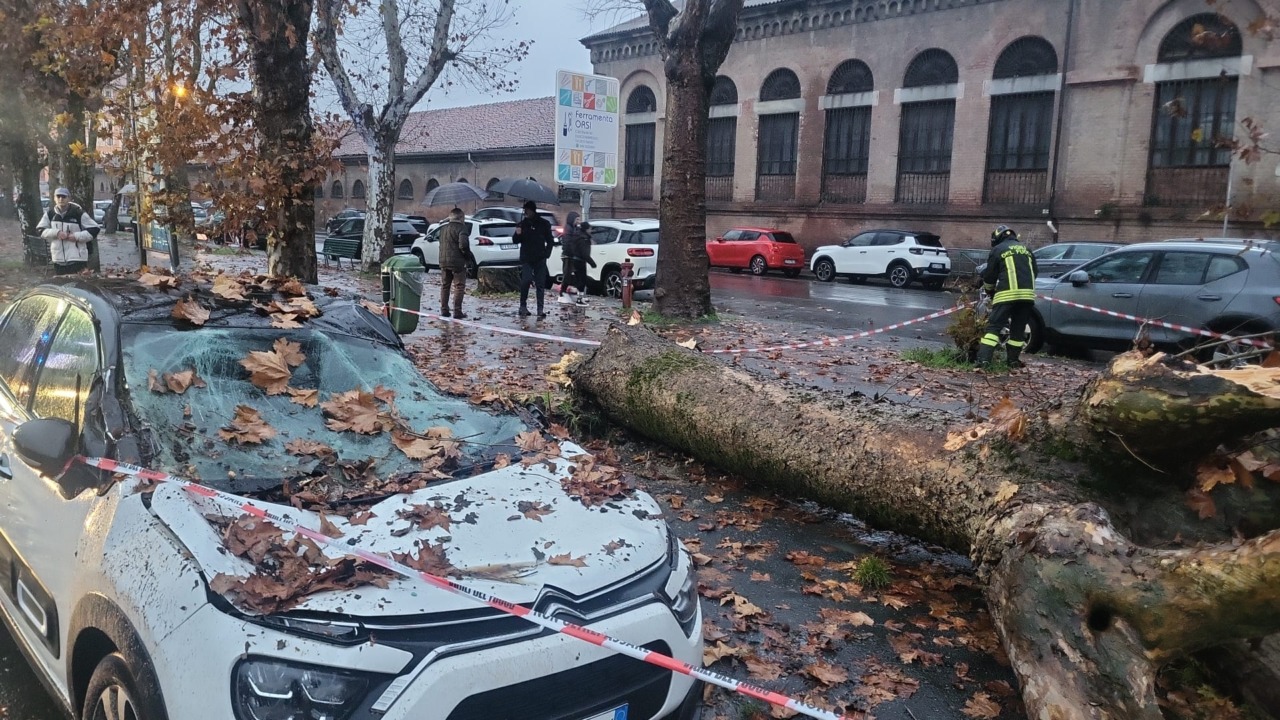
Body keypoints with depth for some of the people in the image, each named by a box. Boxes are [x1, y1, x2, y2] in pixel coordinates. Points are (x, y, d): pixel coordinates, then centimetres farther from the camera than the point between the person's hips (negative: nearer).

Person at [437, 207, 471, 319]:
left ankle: (444, 310, 17)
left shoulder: (443, 228, 12)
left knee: (444, 286, 15)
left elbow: (441, 244, 17)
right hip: (457, 262, -7)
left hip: (443, 261, 7)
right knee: (459, 287, -1)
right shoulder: (461, 228, -12)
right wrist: (468, 255, -9)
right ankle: (457, 311, -4)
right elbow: (463, 245, -22)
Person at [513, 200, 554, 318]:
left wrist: (546, 254, -3)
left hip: (540, 259, 0)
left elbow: (550, 241, 9)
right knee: (525, 281, -13)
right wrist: (518, 234, -13)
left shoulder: (544, 223, 4)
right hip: (526, 259, 0)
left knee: (540, 284, 1)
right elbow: (516, 241, 9)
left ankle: (540, 309, 3)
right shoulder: (523, 224, 5)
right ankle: (523, 306, 0)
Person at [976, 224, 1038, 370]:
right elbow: (1034, 272, 28)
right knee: (1018, 328, 15)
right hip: (1028, 293, 4)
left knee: (994, 326, -5)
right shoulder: (1026, 249, 23)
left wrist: (989, 291, 27)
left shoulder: (997, 249, 8)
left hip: (1007, 293, -4)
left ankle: (983, 359, -15)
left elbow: (989, 275, 9)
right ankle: (1013, 360, 19)